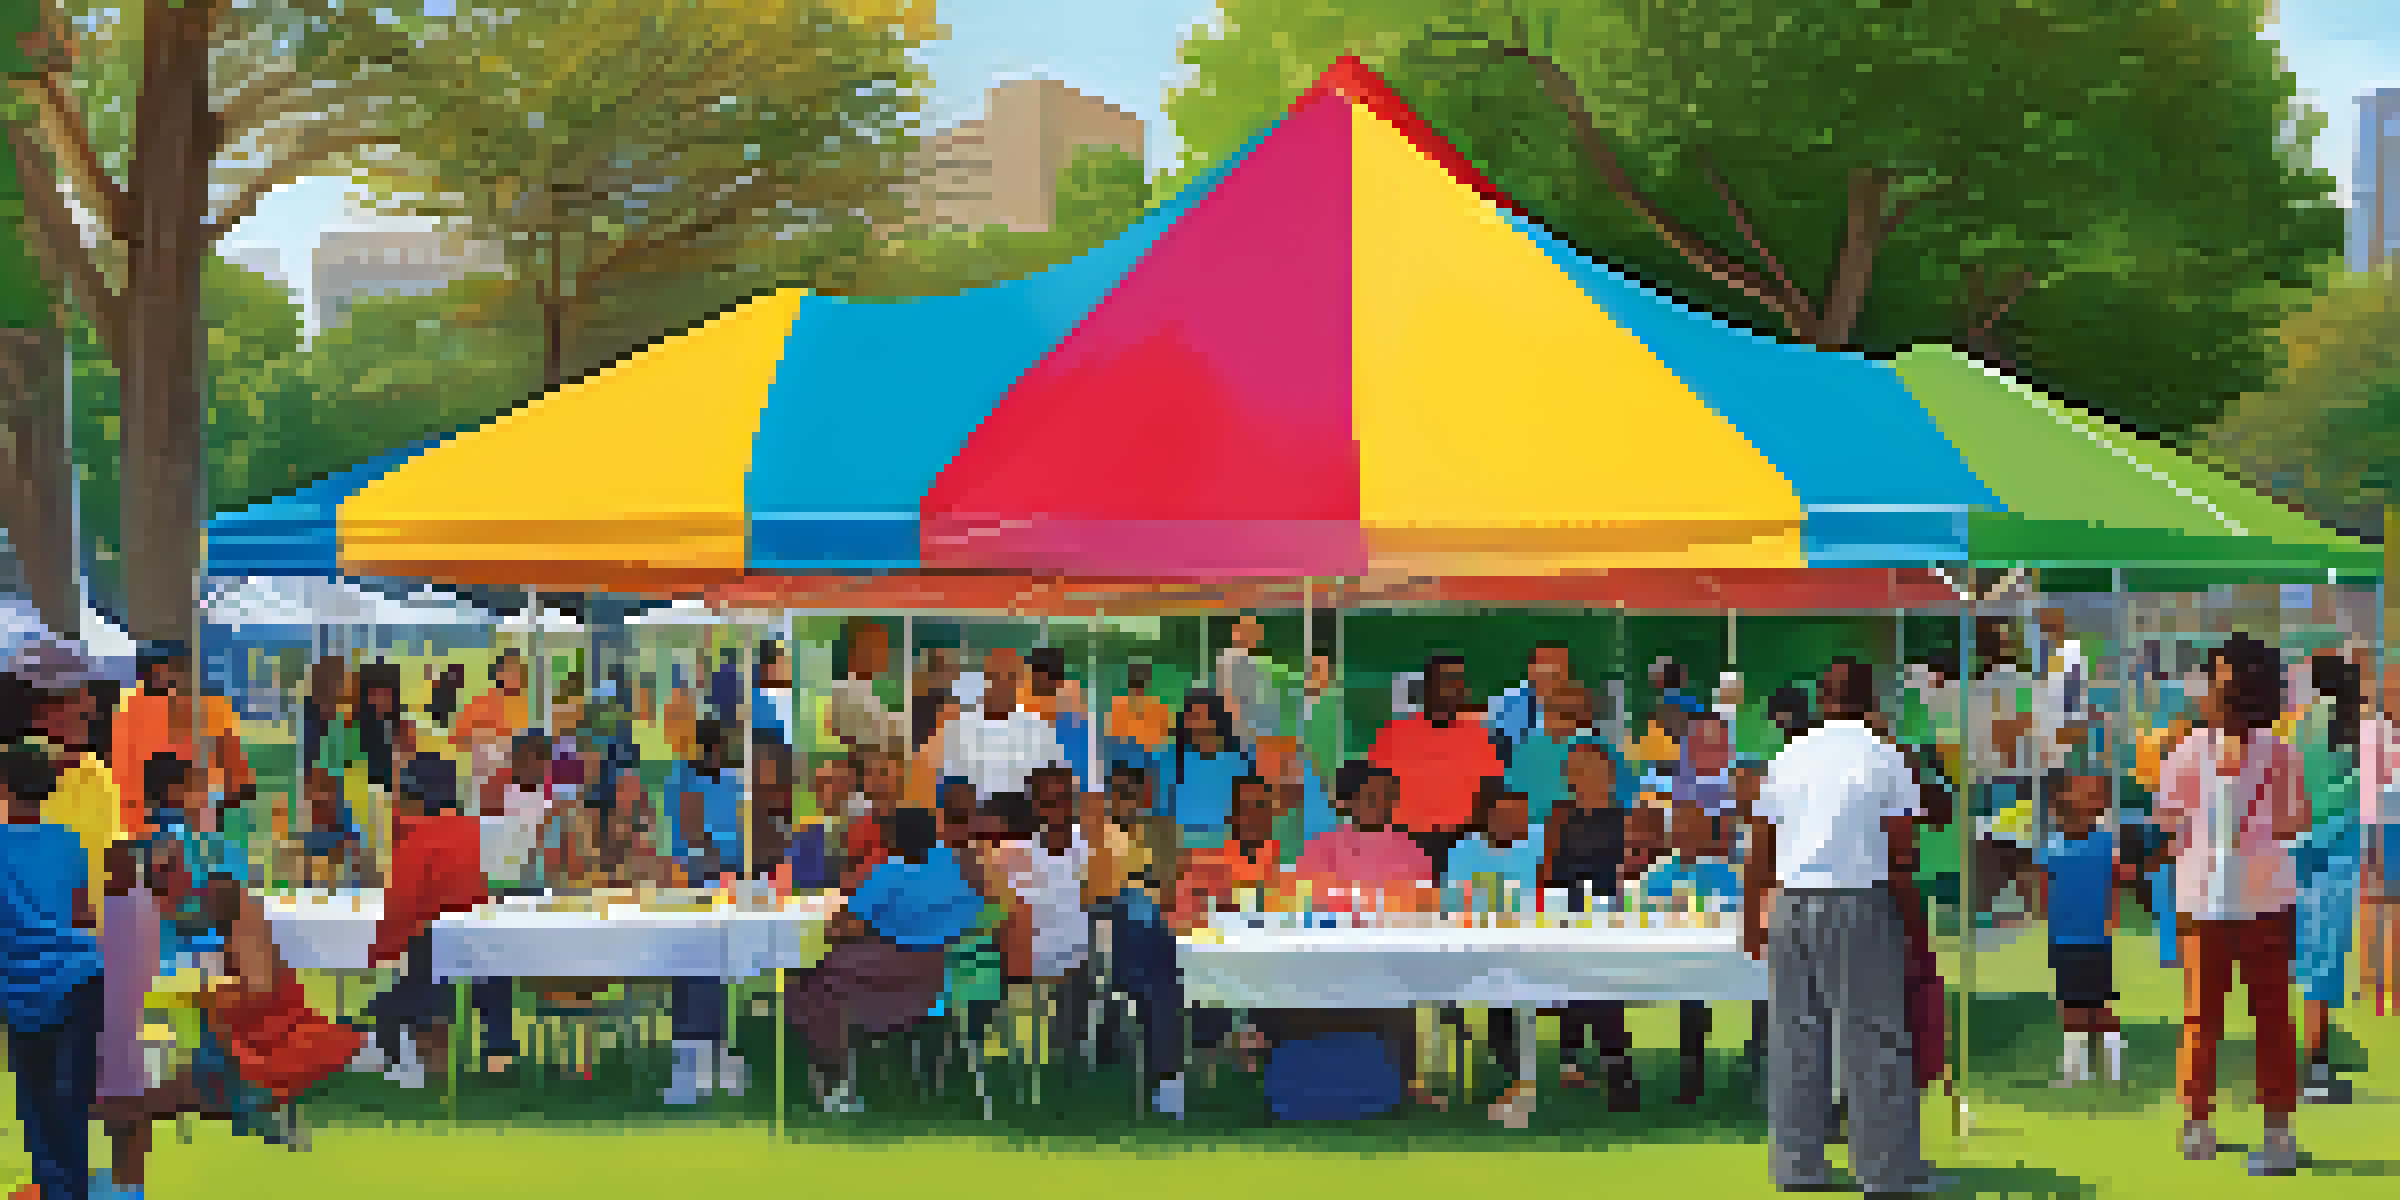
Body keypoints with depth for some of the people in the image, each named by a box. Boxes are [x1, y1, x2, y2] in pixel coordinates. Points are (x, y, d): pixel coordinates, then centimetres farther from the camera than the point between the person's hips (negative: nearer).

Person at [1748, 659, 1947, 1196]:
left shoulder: (1789, 757, 9)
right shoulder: (1883, 757, -3)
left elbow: (1759, 850, 10)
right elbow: (1899, 845, -6)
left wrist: (1753, 920, 18)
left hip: (1790, 904, 4)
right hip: (1859, 904, -4)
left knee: (1795, 1043, 9)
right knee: (1874, 1042, 0)